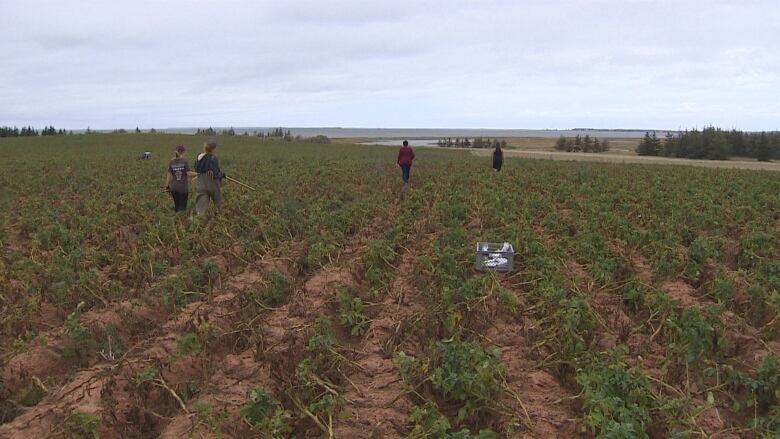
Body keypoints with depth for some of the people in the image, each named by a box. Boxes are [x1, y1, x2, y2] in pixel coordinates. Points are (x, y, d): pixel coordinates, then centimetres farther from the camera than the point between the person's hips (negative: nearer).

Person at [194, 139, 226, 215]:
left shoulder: (199, 157, -1)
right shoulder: (213, 159, -18)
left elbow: (196, 170, 11)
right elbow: (216, 174, -20)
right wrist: (222, 174, -1)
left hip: (201, 185, 4)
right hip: (213, 185, -4)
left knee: (201, 206, 1)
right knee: (218, 204, 20)